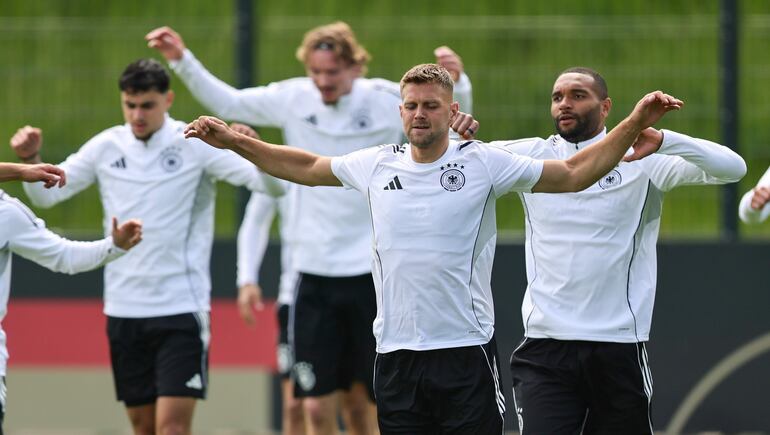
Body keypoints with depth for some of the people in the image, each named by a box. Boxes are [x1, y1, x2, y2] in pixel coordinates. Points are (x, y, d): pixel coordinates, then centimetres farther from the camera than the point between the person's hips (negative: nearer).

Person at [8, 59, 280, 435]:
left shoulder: (196, 145, -6)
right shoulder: (105, 147, 5)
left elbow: (271, 184, -12)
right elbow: (45, 195, 10)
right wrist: (30, 159, -10)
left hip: (182, 308, -4)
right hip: (124, 309, 4)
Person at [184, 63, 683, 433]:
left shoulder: (484, 163, -2)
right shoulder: (376, 165, 8)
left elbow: (574, 173, -1)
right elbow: (306, 167, 23)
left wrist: (634, 126, -12)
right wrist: (232, 141, 20)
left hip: (465, 349, -3)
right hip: (396, 352, 3)